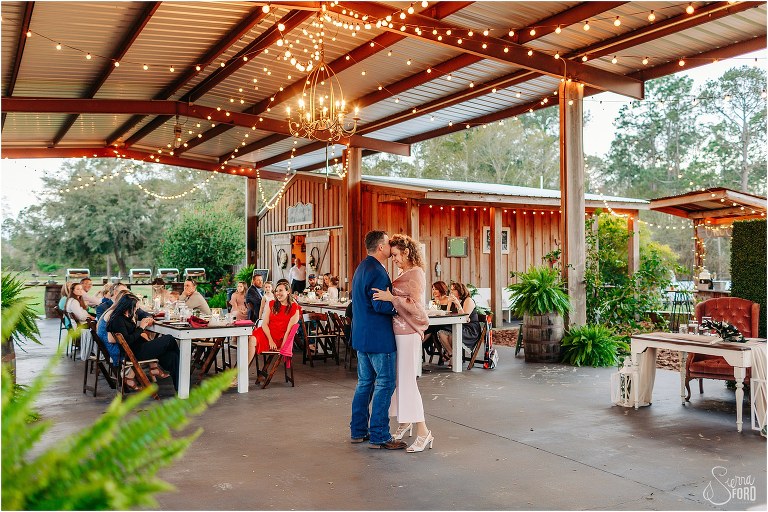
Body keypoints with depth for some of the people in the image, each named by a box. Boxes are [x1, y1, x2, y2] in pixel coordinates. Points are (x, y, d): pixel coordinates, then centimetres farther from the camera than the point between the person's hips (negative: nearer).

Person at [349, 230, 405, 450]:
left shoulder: (362, 267, 15)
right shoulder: (377, 271, -18)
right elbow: (380, 305, -25)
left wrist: (394, 300, 13)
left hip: (362, 336, 10)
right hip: (378, 337, -10)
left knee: (365, 382, 16)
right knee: (385, 384, -3)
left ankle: (358, 431, 23)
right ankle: (379, 436, 2)